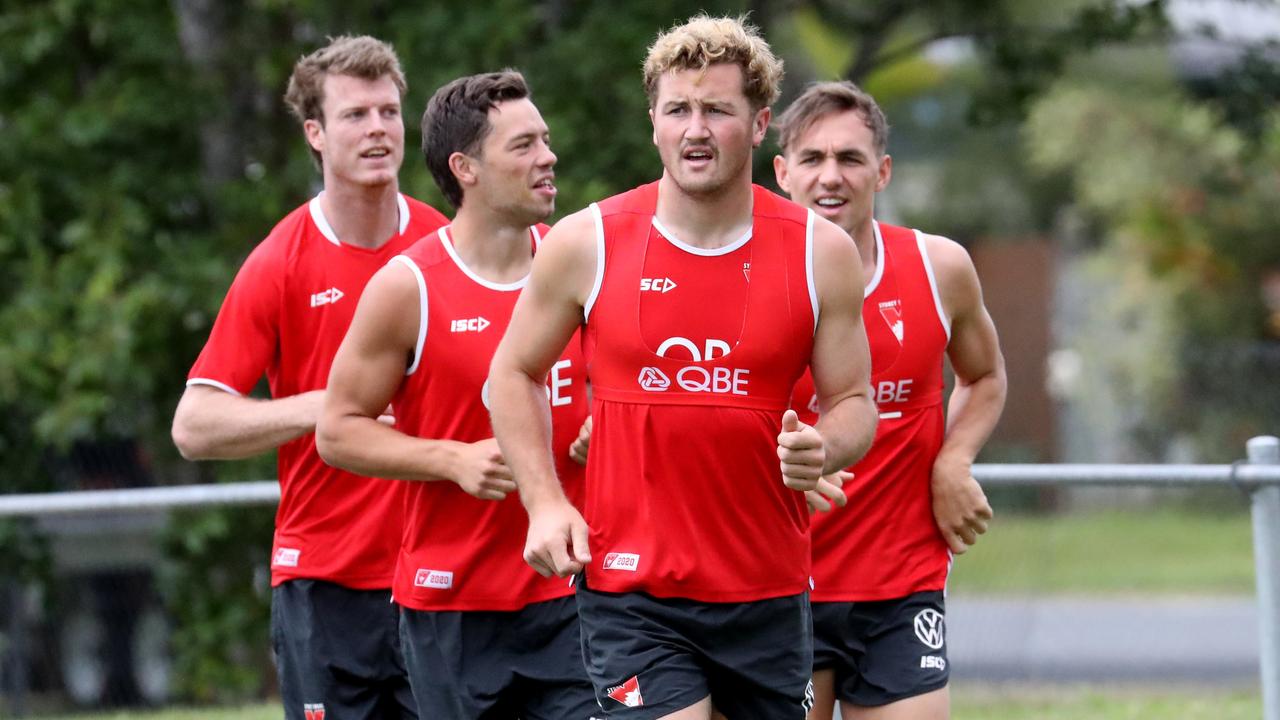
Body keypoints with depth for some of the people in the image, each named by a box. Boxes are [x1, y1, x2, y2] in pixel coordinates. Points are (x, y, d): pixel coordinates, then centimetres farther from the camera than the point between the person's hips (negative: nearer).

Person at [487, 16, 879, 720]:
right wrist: (543, 501, -2)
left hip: (770, 595, 2)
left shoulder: (820, 252, 1)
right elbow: (513, 373, 11)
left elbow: (854, 401, 8)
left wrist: (824, 449, -16)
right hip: (630, 591, -2)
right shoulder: (586, 244, -2)